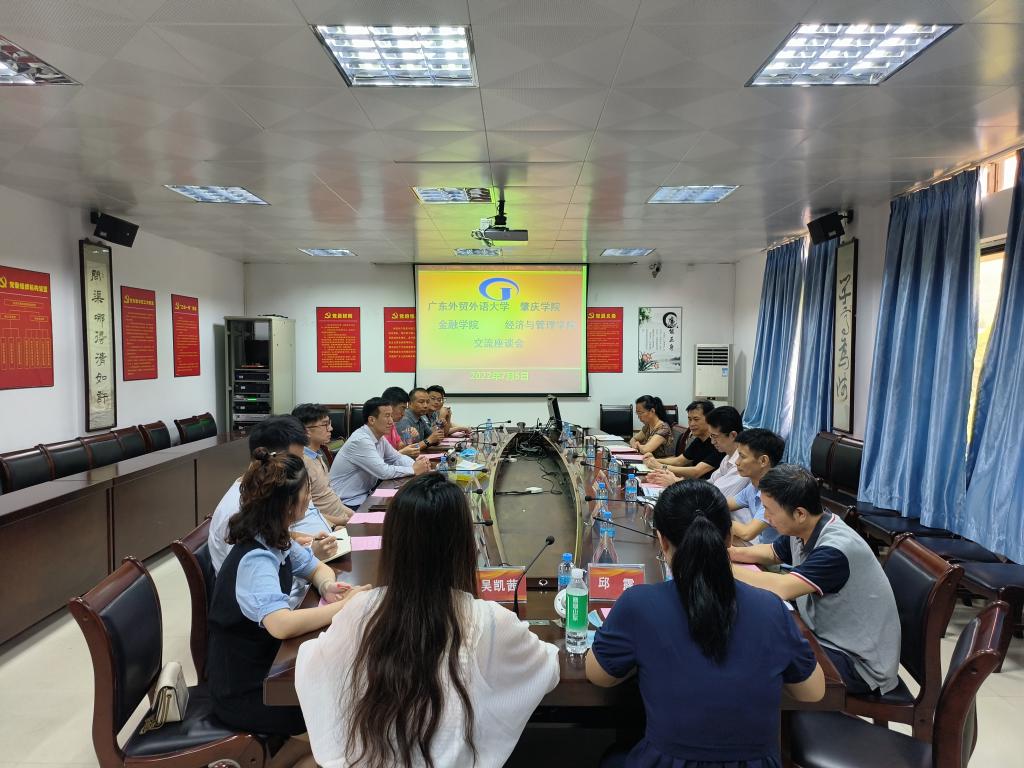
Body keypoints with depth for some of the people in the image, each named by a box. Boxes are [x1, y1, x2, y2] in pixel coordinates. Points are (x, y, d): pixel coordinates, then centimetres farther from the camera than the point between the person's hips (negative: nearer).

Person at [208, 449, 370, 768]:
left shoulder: (274, 539, -1)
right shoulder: (255, 559, -29)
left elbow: (317, 568, 12)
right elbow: (282, 625, -44)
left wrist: (328, 586, -11)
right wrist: (346, 605, -32)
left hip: (264, 668, 8)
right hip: (242, 693, -8)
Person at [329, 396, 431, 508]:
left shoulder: (379, 437, 4)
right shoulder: (361, 440, -22)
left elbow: (397, 458, 13)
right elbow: (384, 472, -24)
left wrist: (415, 464, -8)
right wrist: (414, 470, -14)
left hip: (365, 494, 8)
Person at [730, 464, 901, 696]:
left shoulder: (837, 549, -30)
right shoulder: (803, 530, -5)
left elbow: (781, 588, -40)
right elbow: (771, 553, 15)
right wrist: (728, 553, -1)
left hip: (859, 663, -8)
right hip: (827, 637, 8)